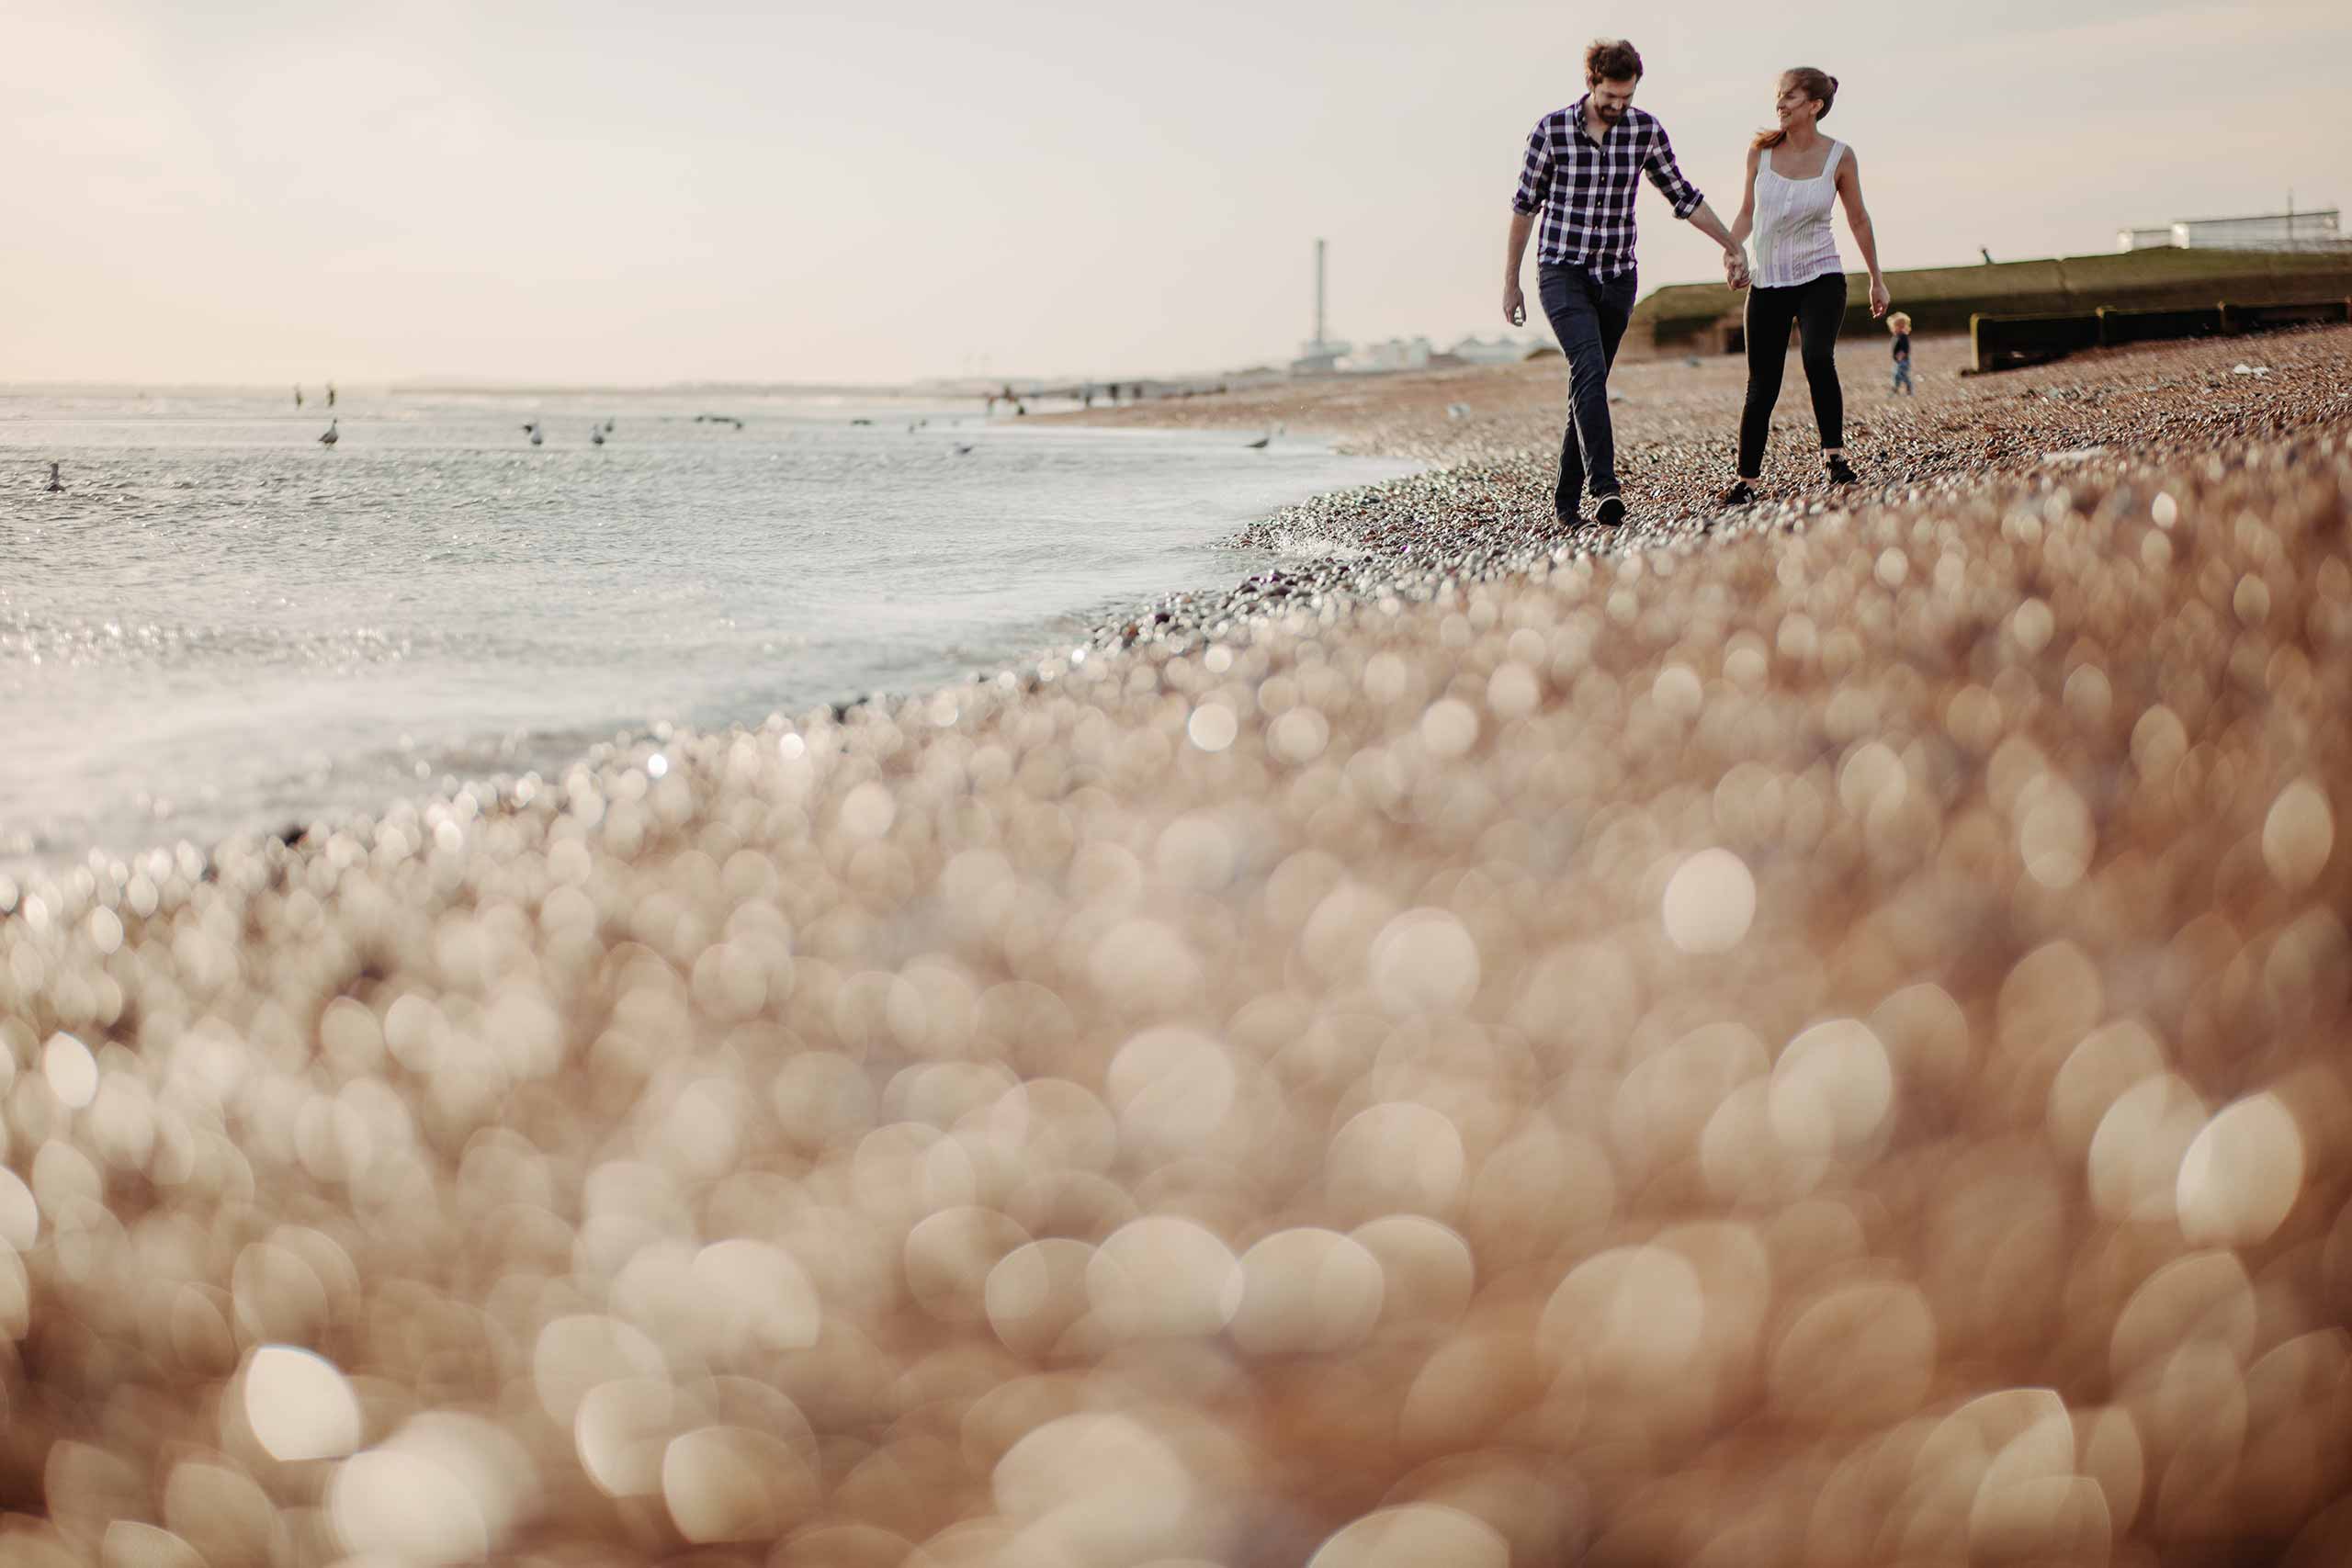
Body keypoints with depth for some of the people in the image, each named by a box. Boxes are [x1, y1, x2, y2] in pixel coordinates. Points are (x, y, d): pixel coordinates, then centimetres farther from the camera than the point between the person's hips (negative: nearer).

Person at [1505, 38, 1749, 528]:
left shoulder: (1646, 130, -1)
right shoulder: (1551, 129, -8)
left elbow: (1682, 195, 11)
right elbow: (1525, 204, 1)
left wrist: (1731, 244, 11)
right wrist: (1510, 282, 5)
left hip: (1617, 278, 4)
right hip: (1562, 272, -3)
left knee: (1588, 385, 6)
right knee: (1589, 368, -23)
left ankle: (1566, 501, 13)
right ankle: (1605, 487, -32)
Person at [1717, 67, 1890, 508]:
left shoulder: (1839, 157, -4)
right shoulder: (1761, 152, -1)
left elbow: (1858, 219, 7)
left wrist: (1876, 279, 12)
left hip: (1821, 277, -2)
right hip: (1767, 282, 2)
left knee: (1818, 359, -27)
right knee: (1762, 386, 2)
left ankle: (1834, 454, -12)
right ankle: (1746, 479, 14)